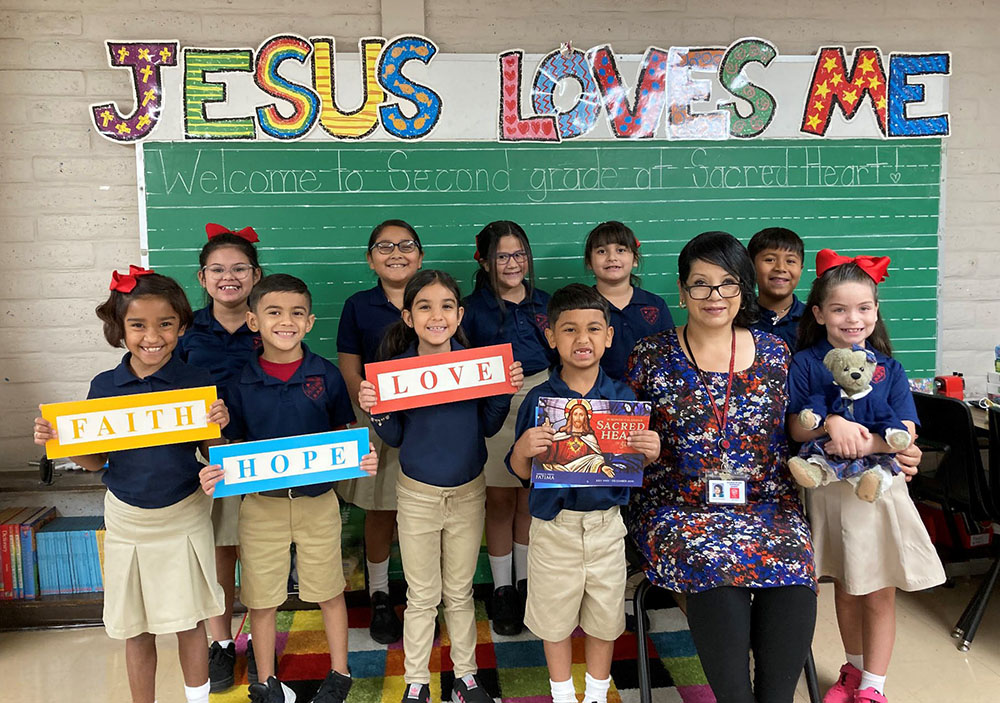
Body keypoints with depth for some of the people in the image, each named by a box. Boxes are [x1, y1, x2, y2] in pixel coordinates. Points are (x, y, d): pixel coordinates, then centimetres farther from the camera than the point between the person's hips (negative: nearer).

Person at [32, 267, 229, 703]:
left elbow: (213, 456, -5)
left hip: (183, 517, -2)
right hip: (127, 519, 2)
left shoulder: (199, 383, -10)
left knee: (189, 623, 11)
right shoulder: (104, 387, -3)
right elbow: (95, 460, 6)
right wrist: (56, 441, -12)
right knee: (135, 629, 15)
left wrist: (220, 427, -24)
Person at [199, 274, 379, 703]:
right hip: (261, 503, 1)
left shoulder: (326, 375, -5)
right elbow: (230, 446, 2)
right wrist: (213, 474, -18)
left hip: (319, 501, 0)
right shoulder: (240, 382, -5)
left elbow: (346, 436, 3)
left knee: (328, 591, 14)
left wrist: (364, 458, -17)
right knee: (262, 598, 14)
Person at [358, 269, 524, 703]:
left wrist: (505, 391, -14)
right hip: (418, 494, -1)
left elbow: (487, 427, 0)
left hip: (468, 492, 1)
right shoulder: (395, 368, -11)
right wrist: (376, 410, -22)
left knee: (460, 593, 17)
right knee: (422, 597, 13)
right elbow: (394, 438, -4)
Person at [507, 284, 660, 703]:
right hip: (553, 524, -1)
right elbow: (520, 473, -4)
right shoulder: (538, 400, -8)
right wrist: (523, 450, -25)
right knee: (555, 619, 15)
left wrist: (651, 452, -18)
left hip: (606, 523, 1)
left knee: (605, 619, 17)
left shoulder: (622, 397, -4)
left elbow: (634, 464, 4)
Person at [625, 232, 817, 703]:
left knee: (794, 562, -26)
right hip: (678, 504, -2)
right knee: (717, 563, -30)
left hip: (764, 501, 2)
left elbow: (790, 430, 16)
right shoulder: (650, 357, 3)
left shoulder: (773, 353, 9)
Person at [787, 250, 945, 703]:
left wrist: (864, 442, -26)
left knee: (879, 594, 7)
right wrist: (831, 423, -28)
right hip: (828, 492, 0)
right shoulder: (805, 364, -4)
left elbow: (906, 434, -9)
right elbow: (795, 428, -10)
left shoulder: (887, 368, -2)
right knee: (845, 590, 17)